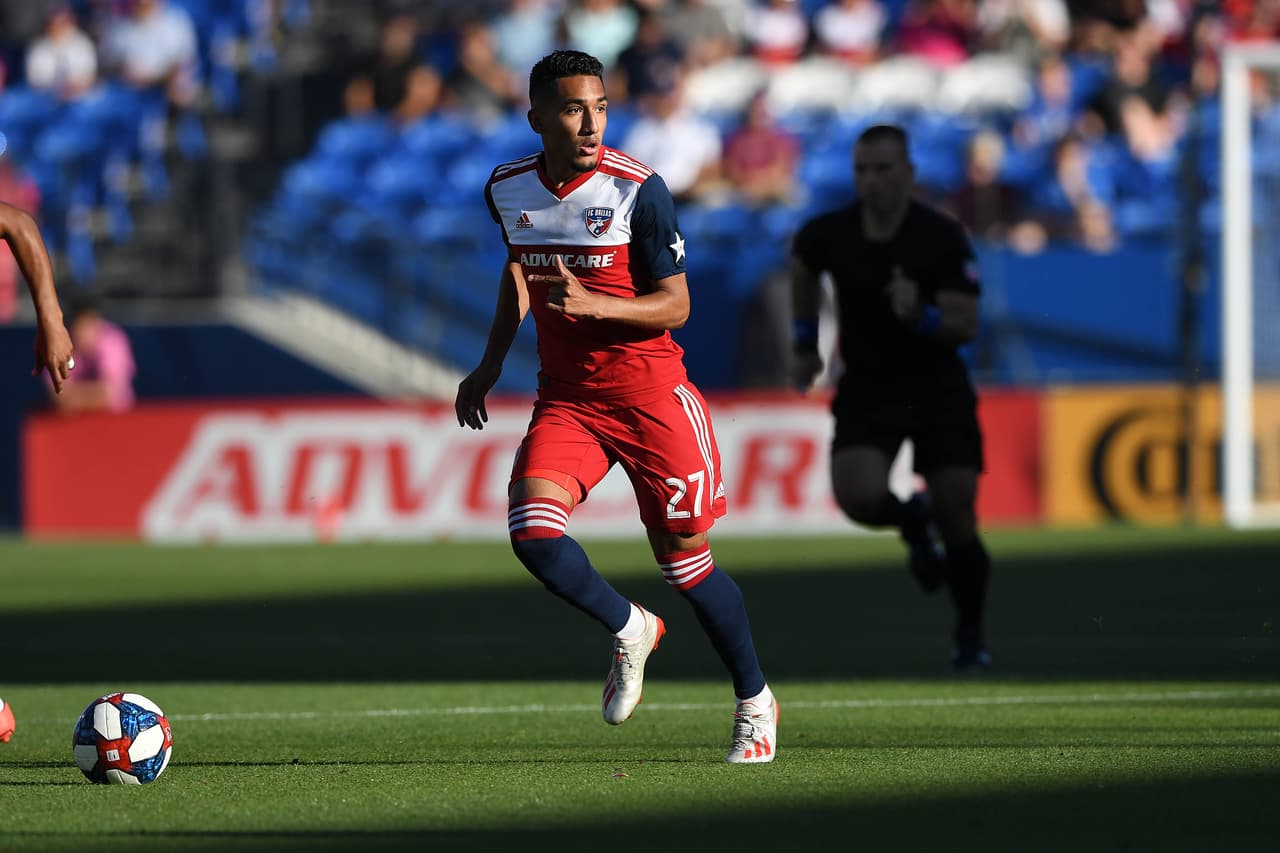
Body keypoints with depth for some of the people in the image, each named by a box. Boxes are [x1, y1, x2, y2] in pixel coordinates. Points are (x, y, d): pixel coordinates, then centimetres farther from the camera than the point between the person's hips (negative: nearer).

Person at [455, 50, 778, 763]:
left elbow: (675, 305, -11)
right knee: (532, 531, -20)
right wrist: (493, 361, 19)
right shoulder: (509, 189, 1)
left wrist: (593, 303, -27)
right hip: (565, 396, 4)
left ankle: (756, 703, 25)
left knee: (685, 560, 2)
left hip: (647, 390, -4)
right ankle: (630, 632, 9)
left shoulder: (638, 189, -14)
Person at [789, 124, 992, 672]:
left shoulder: (943, 239, -17)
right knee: (859, 497, -24)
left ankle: (970, 636, 18)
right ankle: (911, 524, 15)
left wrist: (920, 316, -38)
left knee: (956, 518, -7)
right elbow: (803, 268, 16)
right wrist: (806, 343, 18)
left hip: (938, 387, -1)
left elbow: (965, 326, -18)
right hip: (867, 390, 1)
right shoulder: (828, 234, -9)